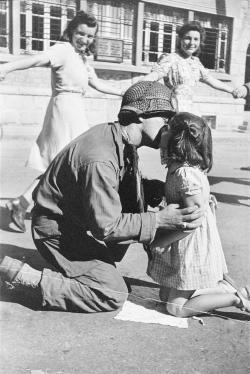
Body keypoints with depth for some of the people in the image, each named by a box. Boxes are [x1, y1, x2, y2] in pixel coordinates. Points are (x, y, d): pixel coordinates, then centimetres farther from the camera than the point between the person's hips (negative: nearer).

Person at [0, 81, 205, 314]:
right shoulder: (100, 160, -33)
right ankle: (22, 275, -7)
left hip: (84, 220, 9)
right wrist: (159, 220, -31)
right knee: (113, 295, -10)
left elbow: (129, 186, 11)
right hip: (58, 230, -9)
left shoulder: (122, 142, -3)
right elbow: (106, 227, -29)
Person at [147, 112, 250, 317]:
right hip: (180, 247, 9)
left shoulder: (186, 174, -24)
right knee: (166, 295, 18)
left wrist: (160, 242, -20)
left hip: (192, 249, -9)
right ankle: (221, 286, 22)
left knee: (177, 307, -2)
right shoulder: (177, 168, 4)